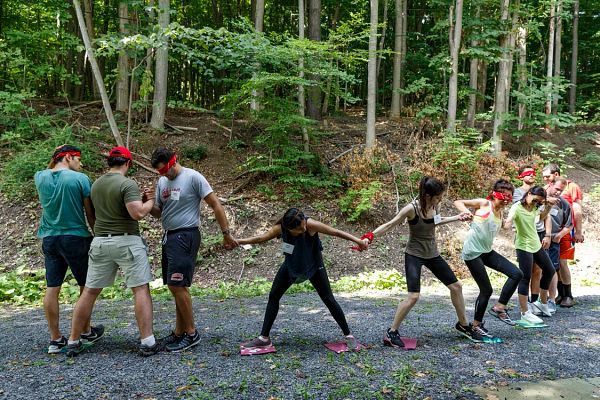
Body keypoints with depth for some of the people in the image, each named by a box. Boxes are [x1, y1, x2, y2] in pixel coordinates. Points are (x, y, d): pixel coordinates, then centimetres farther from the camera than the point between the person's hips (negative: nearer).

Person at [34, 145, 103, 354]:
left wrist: (55, 158, 18)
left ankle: (55, 339, 12)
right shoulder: (80, 179, -10)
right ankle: (87, 332, 23)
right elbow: (90, 213, -5)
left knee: (52, 288, 6)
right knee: (86, 286, 11)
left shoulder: (41, 177, 3)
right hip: (76, 237, -4)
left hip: (49, 239, 5)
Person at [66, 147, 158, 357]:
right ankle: (147, 342, -3)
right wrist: (150, 200, -2)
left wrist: (140, 198, 19)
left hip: (100, 241, 6)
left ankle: (73, 342, 20)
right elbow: (138, 213, -21)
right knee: (141, 289, -1)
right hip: (127, 241, -6)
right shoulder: (128, 184, -12)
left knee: (90, 291, 13)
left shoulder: (96, 184, 11)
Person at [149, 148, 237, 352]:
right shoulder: (162, 182, 12)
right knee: (177, 287, 11)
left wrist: (226, 233, -9)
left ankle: (191, 333, 1)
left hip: (185, 237, -7)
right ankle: (179, 332, 20)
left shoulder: (193, 177, -10)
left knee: (177, 286, -10)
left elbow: (216, 205, -9)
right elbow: (159, 212, 18)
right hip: (168, 237, 8)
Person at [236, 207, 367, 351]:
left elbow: (335, 232, -25)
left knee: (328, 299, -6)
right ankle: (264, 337, 14)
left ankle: (348, 335, 10)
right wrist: (237, 241, -9)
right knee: (273, 296, 2)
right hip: (291, 265, 4)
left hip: (313, 265, -3)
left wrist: (357, 240, -28)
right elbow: (260, 238, -8)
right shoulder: (280, 228, -23)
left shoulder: (310, 224, -33)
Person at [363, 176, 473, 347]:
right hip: (414, 255, -7)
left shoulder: (435, 206, -5)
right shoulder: (411, 209, -23)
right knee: (413, 296, -18)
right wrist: (369, 237, -32)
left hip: (432, 254, 7)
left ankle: (463, 324, 34)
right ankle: (391, 332, 1)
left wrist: (457, 218, 13)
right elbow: (389, 225, -20)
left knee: (456, 286, 12)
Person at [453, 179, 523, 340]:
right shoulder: (484, 203, -7)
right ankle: (476, 326, 14)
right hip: (473, 252, -8)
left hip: (487, 251, 8)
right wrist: (467, 212, -24)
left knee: (517, 274, -3)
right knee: (486, 290, -4)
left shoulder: (500, 212, 13)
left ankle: (499, 308, 9)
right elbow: (457, 202, -8)